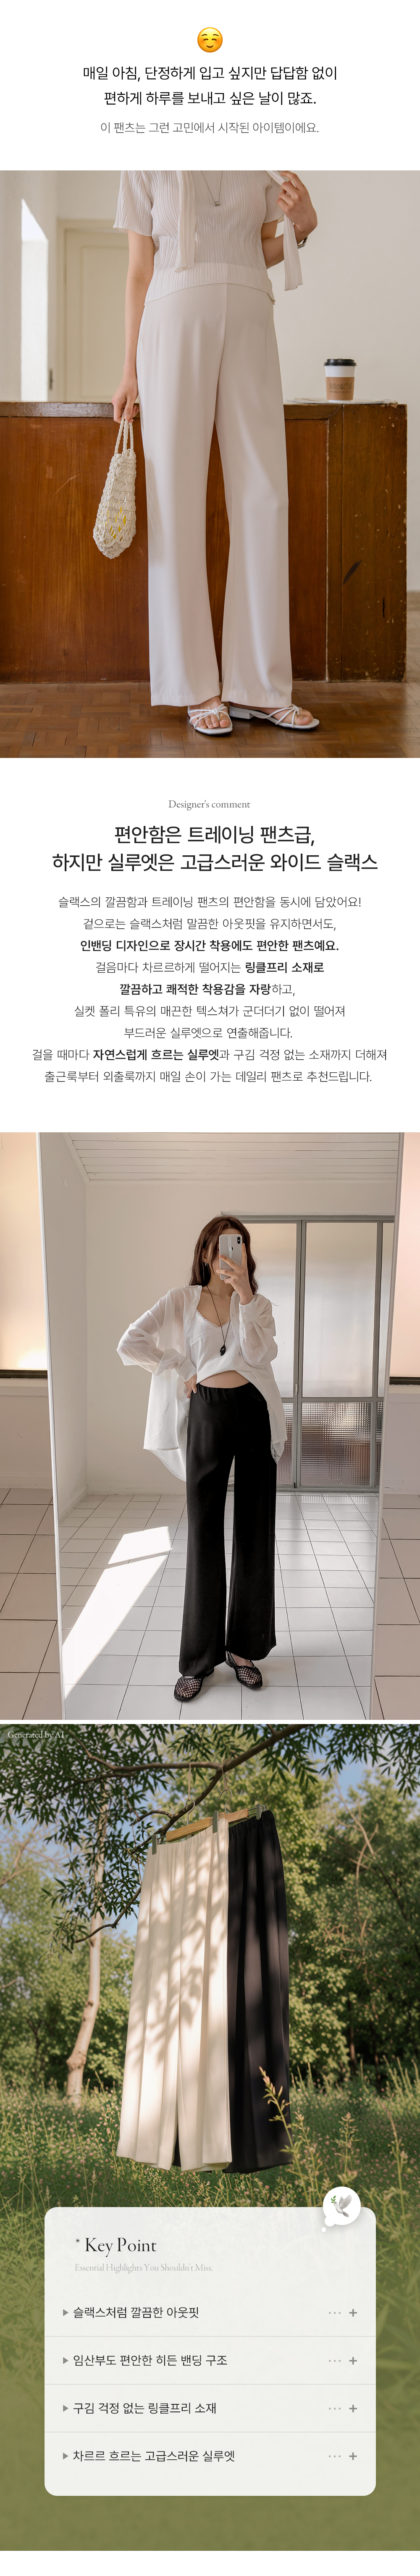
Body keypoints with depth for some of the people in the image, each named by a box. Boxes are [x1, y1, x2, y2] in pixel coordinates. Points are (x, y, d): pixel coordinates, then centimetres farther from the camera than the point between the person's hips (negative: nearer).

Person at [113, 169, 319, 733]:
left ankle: (259, 687, -1)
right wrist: (130, 370, 3)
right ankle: (199, 689, -1)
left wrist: (299, 227, -1)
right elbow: (139, 271, 8)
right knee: (178, 501, -5)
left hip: (249, 328, 2)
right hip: (174, 329, -2)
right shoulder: (146, 165, 7)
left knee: (264, 499, -4)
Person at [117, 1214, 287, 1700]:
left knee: (254, 1531, 5)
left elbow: (257, 1354, -13)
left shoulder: (259, 1304, 6)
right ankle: (198, 1658, 9)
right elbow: (130, 1345, -6)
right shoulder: (182, 1300, 3)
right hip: (207, 1414, -1)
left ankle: (244, 1646, 17)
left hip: (254, 1412, 1)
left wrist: (244, 1294, -19)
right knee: (204, 1533, 1)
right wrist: (182, 1371, -3)